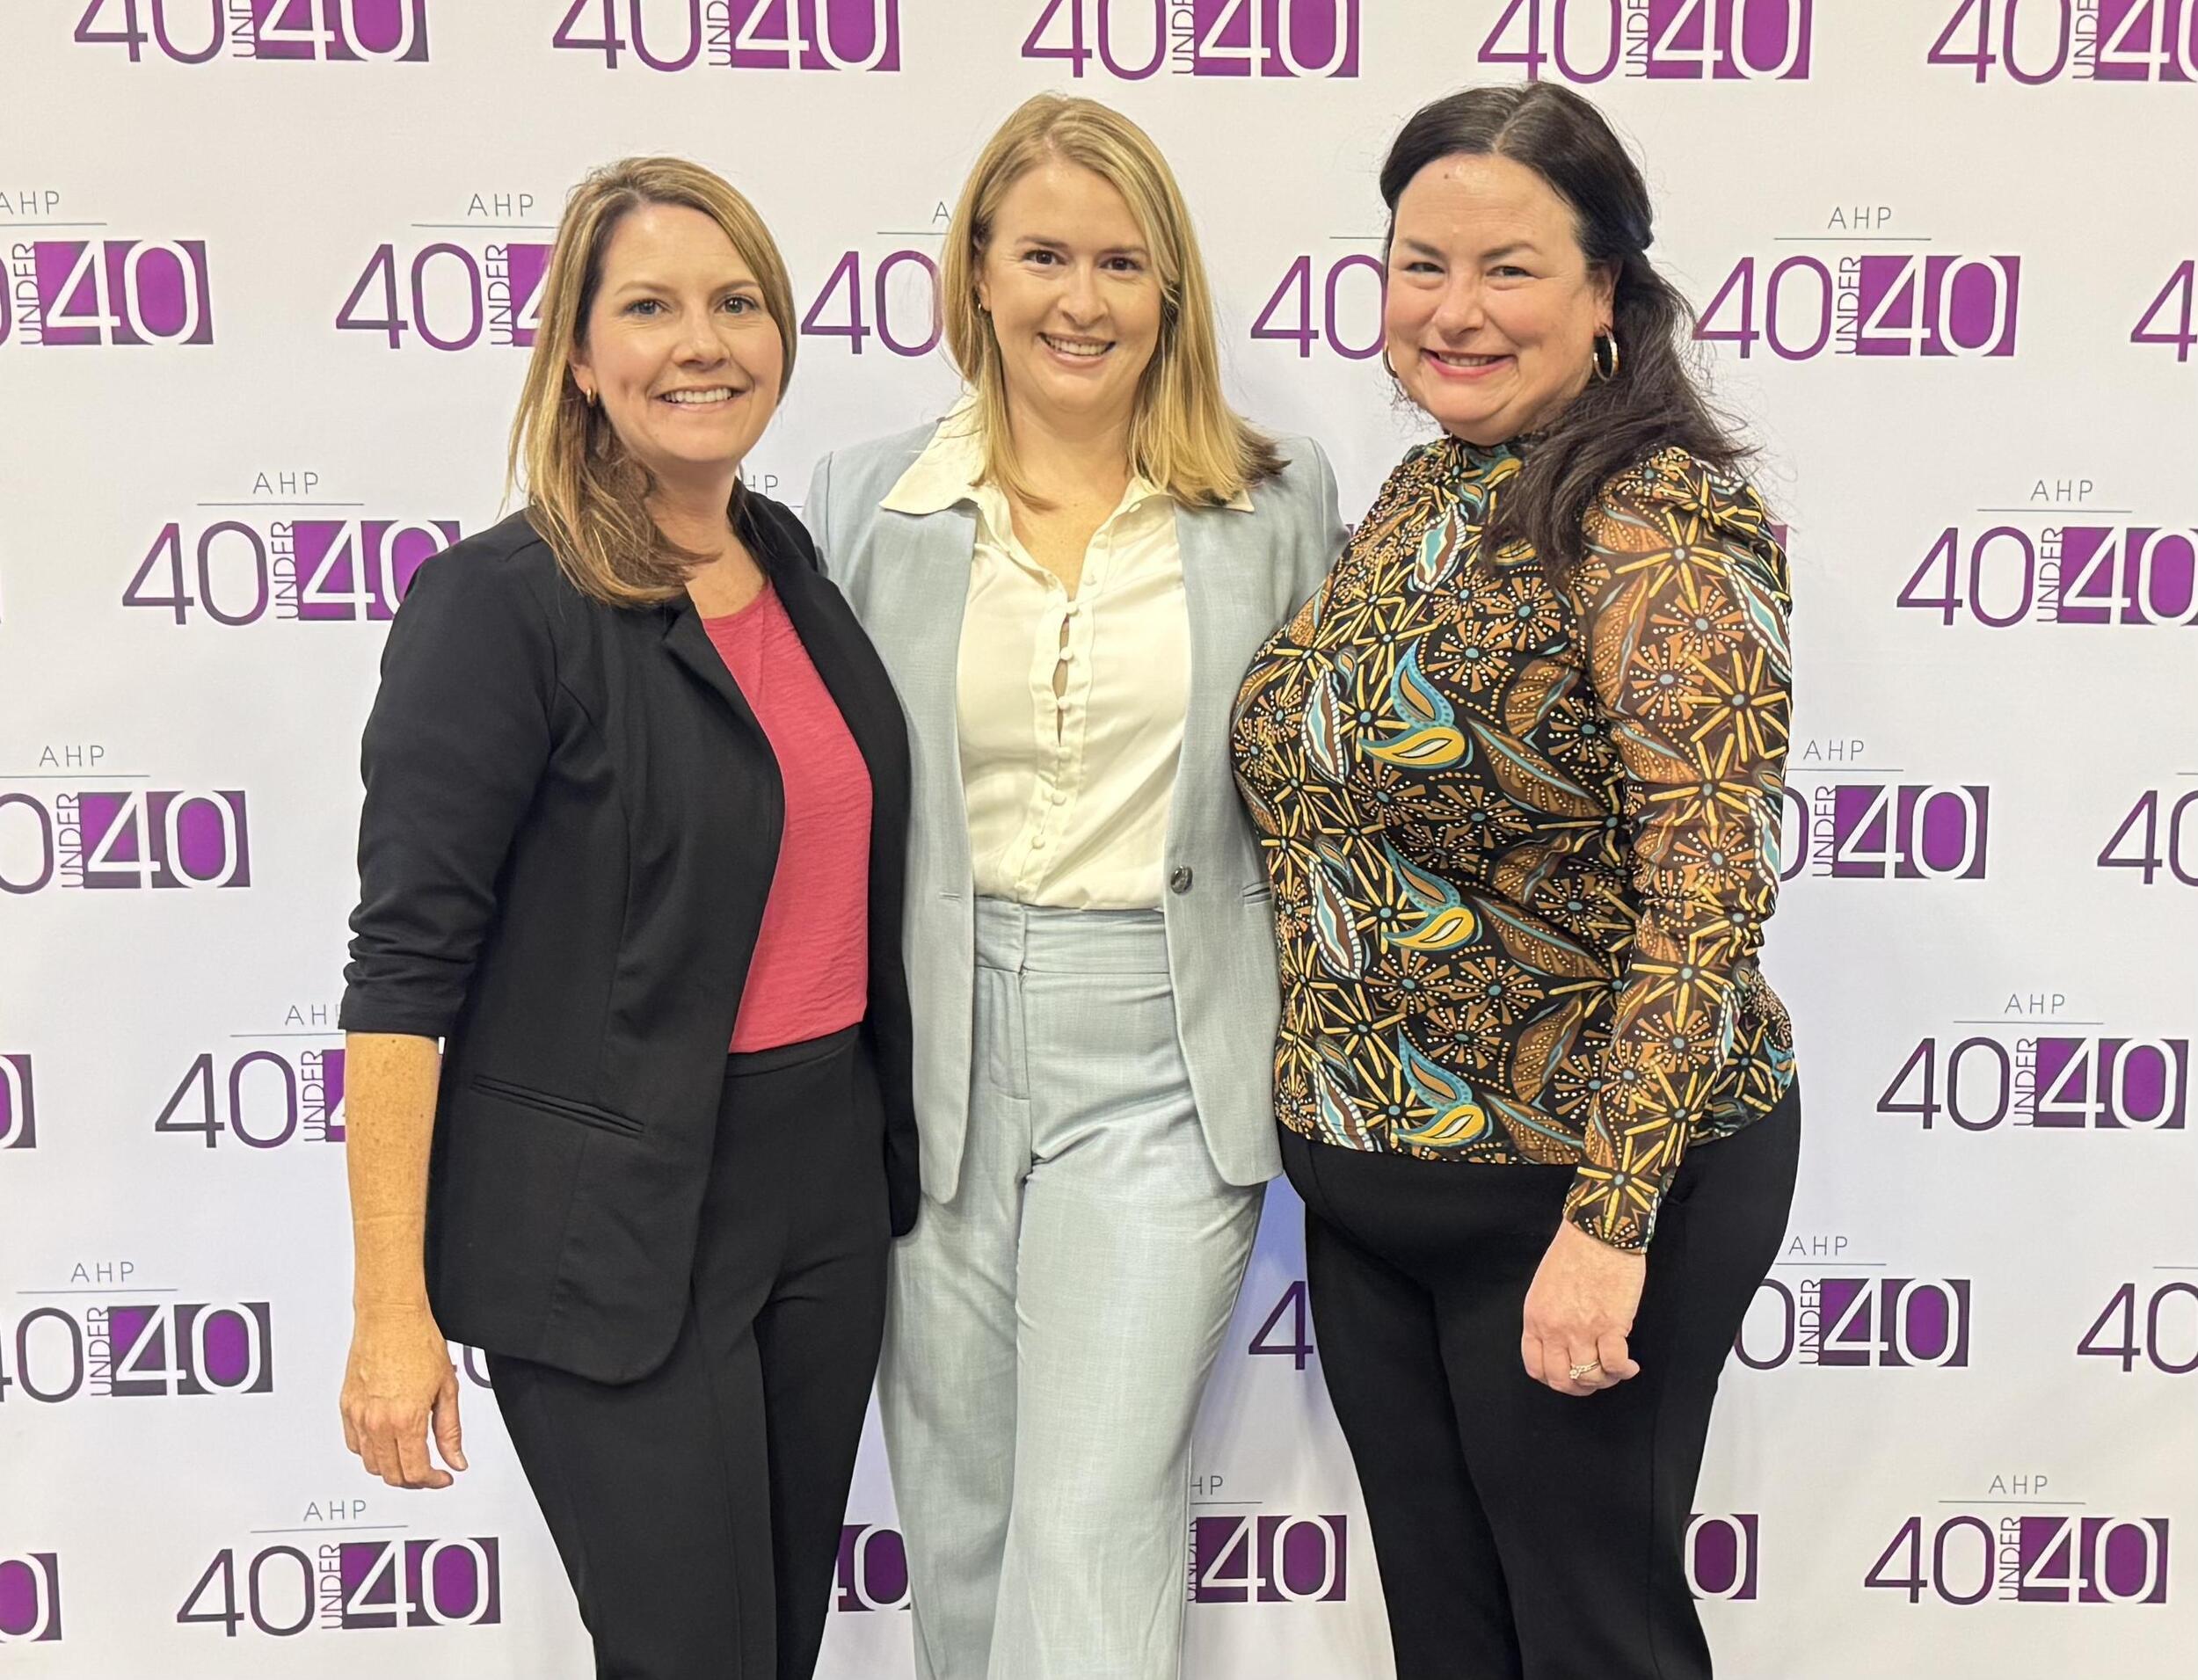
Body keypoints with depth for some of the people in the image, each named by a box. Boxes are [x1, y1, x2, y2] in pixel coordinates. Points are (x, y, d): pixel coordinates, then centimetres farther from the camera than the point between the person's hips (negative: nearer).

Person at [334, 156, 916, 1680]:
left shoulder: (798, 566, 7)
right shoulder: (502, 601, -13)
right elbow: (406, 961, -15)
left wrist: (895, 1141, 14)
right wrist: (395, 1309, -16)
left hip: (828, 1179, 7)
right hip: (613, 1223, -6)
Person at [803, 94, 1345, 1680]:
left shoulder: (1277, 502, 1)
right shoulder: (869, 503, 3)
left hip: (1161, 1064, -2)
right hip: (939, 1057, 2)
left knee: (1092, 1546, -5)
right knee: (959, 1533, 14)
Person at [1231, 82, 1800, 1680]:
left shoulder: (1659, 525, -17)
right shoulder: (1419, 497, 7)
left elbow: (1706, 893, -23)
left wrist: (1608, 1219, -25)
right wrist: (1324, 1109, 14)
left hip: (1574, 1187, -7)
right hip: (1367, 1182, 7)